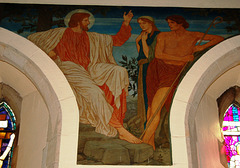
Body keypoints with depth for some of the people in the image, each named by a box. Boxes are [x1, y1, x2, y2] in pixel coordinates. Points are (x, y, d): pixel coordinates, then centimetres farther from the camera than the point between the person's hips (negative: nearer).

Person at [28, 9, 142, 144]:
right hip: (71, 69, -5)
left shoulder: (91, 37, 23)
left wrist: (126, 23, 9)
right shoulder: (60, 33, 12)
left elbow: (118, 40, 22)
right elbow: (33, 38, 15)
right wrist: (48, 50, 0)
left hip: (89, 68, 6)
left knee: (120, 71, -19)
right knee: (95, 92, -31)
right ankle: (120, 129, -31)